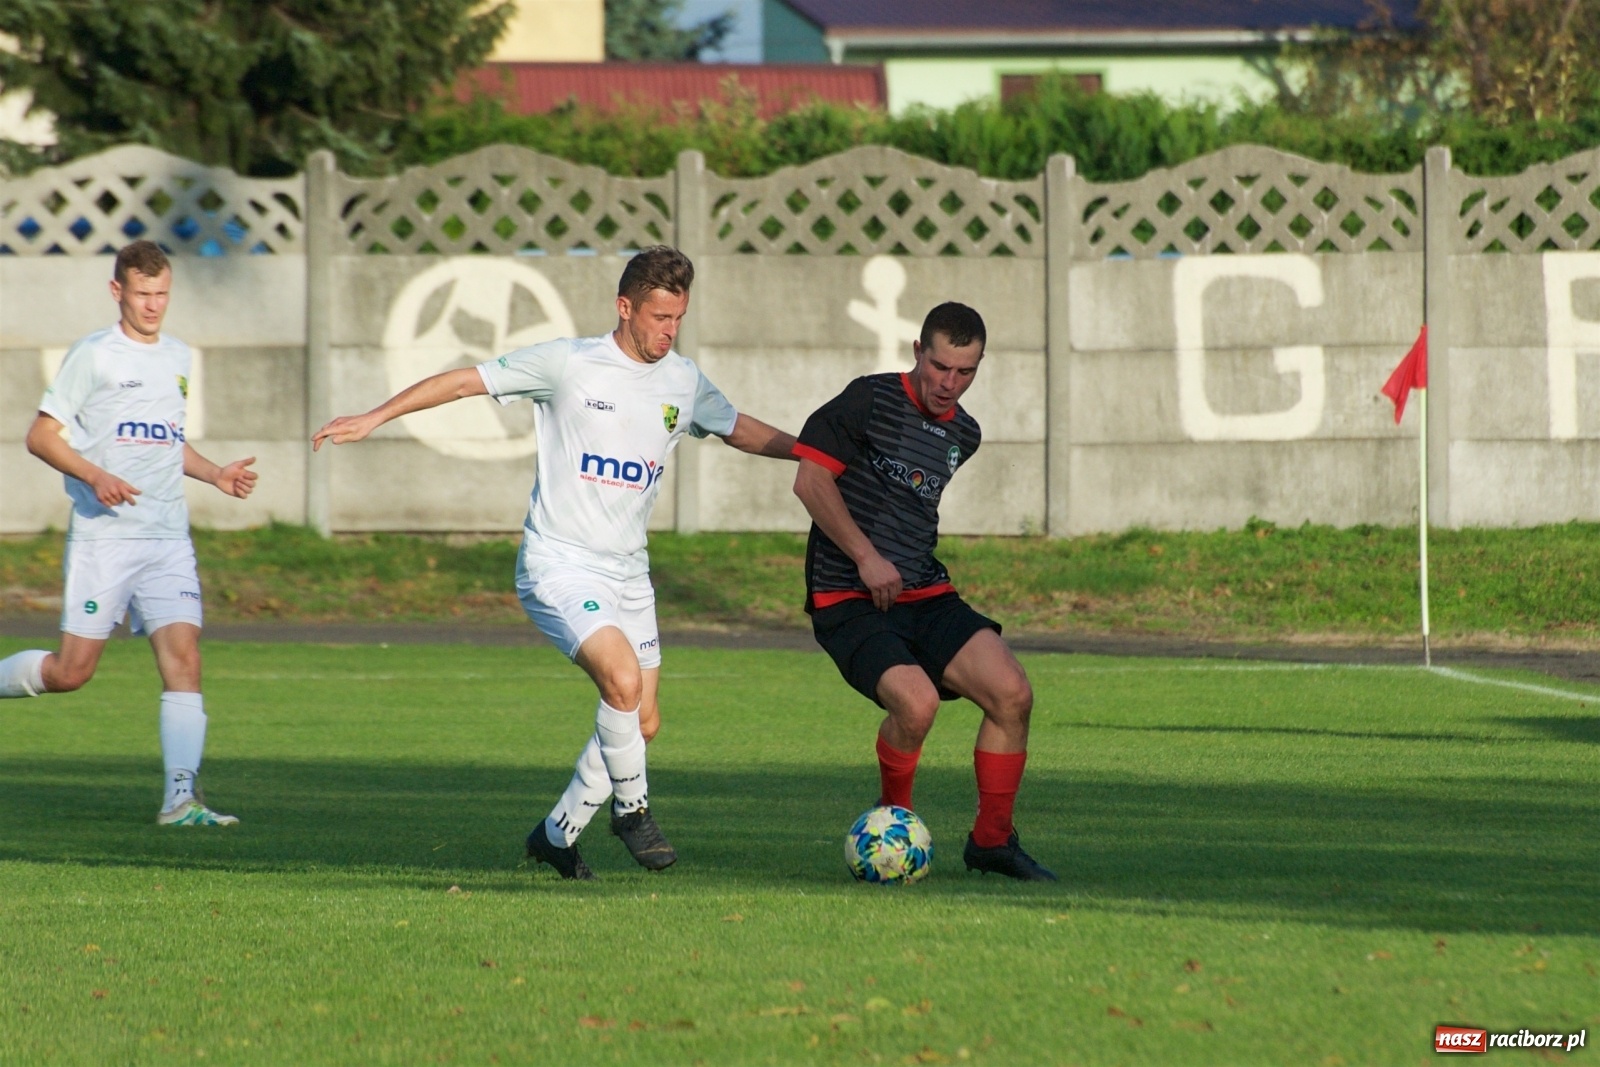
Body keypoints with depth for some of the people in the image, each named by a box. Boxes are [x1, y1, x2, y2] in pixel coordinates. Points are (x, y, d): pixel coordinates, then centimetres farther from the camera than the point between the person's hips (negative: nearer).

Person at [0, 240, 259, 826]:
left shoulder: (179, 358, 15)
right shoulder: (93, 355, -4)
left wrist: (215, 474, 12)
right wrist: (94, 476, -20)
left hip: (168, 539, 5)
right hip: (103, 536, -5)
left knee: (183, 655, -11)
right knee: (72, 671, -4)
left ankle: (181, 796, -14)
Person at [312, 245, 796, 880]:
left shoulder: (683, 383, 6)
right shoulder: (568, 363, -10)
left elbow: (742, 430, 24)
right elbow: (467, 381, -6)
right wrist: (374, 418, -9)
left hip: (628, 574, 6)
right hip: (558, 566, -6)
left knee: (643, 723, 5)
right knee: (622, 680, -26)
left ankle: (558, 833, 22)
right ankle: (631, 807, -4)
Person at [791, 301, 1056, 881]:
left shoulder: (965, 435, 14)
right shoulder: (871, 400, -6)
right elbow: (811, 480, -9)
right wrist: (866, 558, -14)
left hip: (926, 596, 6)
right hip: (849, 602, -6)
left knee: (1012, 692, -12)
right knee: (916, 699, -29)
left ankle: (991, 839, 4)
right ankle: (893, 816, 1)